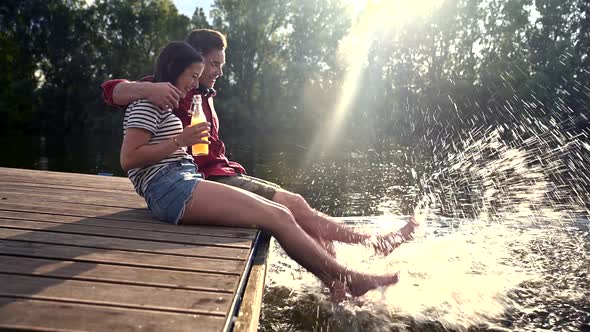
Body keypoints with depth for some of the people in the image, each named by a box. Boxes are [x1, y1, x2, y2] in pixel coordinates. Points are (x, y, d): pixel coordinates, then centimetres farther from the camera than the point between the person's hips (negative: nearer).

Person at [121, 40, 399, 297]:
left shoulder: (165, 106, 29)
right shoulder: (148, 101, -1)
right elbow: (128, 159, -10)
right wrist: (180, 141, -11)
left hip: (186, 183, 10)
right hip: (171, 189, -10)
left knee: (279, 212, -4)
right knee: (277, 217, -18)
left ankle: (333, 282, -6)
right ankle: (349, 280, -9)